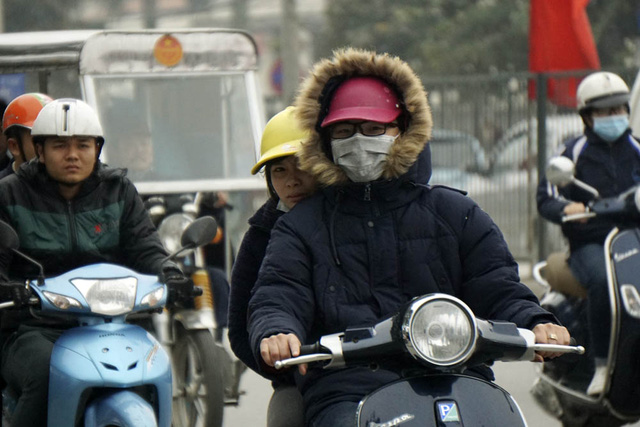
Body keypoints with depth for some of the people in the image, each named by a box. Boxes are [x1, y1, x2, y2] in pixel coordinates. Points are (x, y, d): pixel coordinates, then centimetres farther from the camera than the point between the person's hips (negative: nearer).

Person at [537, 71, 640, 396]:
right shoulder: (574, 152, 8)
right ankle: (602, 366, -28)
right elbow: (546, 197, -1)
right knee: (602, 280, -36)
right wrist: (566, 208, -24)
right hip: (589, 243, -3)